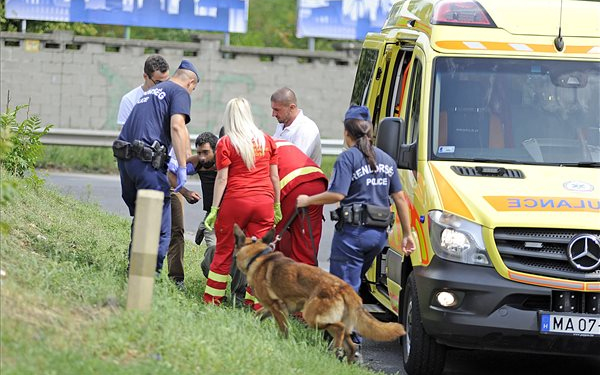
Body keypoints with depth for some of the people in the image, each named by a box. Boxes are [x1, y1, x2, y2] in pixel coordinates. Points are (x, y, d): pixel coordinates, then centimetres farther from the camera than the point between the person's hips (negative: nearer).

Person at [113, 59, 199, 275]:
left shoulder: (151, 92, 29)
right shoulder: (180, 92, 4)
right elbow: (177, 127, -12)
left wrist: (169, 164, 38)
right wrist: (182, 168, -12)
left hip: (124, 158, 8)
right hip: (146, 160, -8)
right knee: (160, 227, -4)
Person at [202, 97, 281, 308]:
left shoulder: (226, 143, 0)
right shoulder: (266, 140, 9)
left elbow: (222, 178, -5)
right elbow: (274, 176, 10)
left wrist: (214, 208, -2)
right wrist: (277, 205, 16)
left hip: (236, 200, -2)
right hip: (264, 201, 2)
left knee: (224, 250, 8)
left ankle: (213, 298, 12)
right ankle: (257, 301, 1)